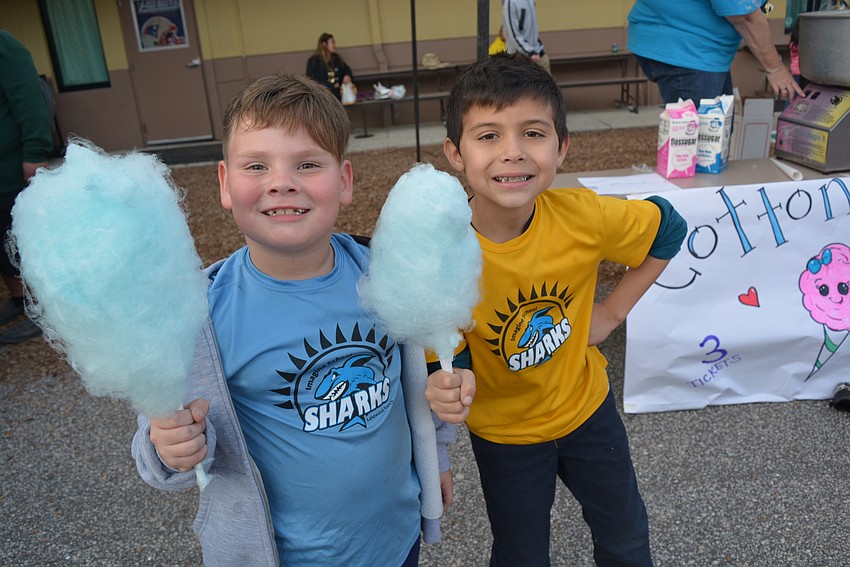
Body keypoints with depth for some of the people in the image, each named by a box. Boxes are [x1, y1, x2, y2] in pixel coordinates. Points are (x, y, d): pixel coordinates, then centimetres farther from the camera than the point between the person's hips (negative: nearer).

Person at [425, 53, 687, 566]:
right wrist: (447, 388, -43)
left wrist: (612, 312, -6)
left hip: (586, 405, 3)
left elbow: (669, 229, -5)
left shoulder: (582, 216, -24)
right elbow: (450, 356, -21)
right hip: (504, 432, -2)